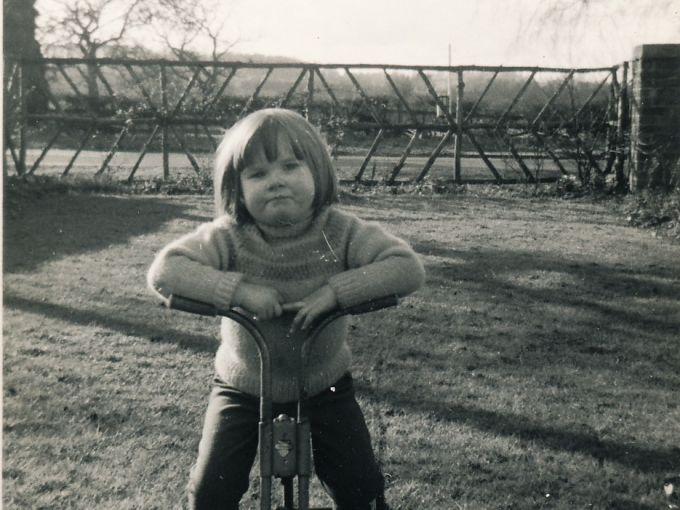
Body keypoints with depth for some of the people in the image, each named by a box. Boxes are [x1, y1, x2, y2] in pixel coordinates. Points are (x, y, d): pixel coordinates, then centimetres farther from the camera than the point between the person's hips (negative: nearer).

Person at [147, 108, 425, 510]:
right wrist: (237, 289, -36)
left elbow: (409, 268, -23)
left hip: (325, 385, 0)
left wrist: (336, 290, -34)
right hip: (244, 386, 0)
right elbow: (163, 270, -25)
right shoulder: (230, 237, -18)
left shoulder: (340, 231, -17)